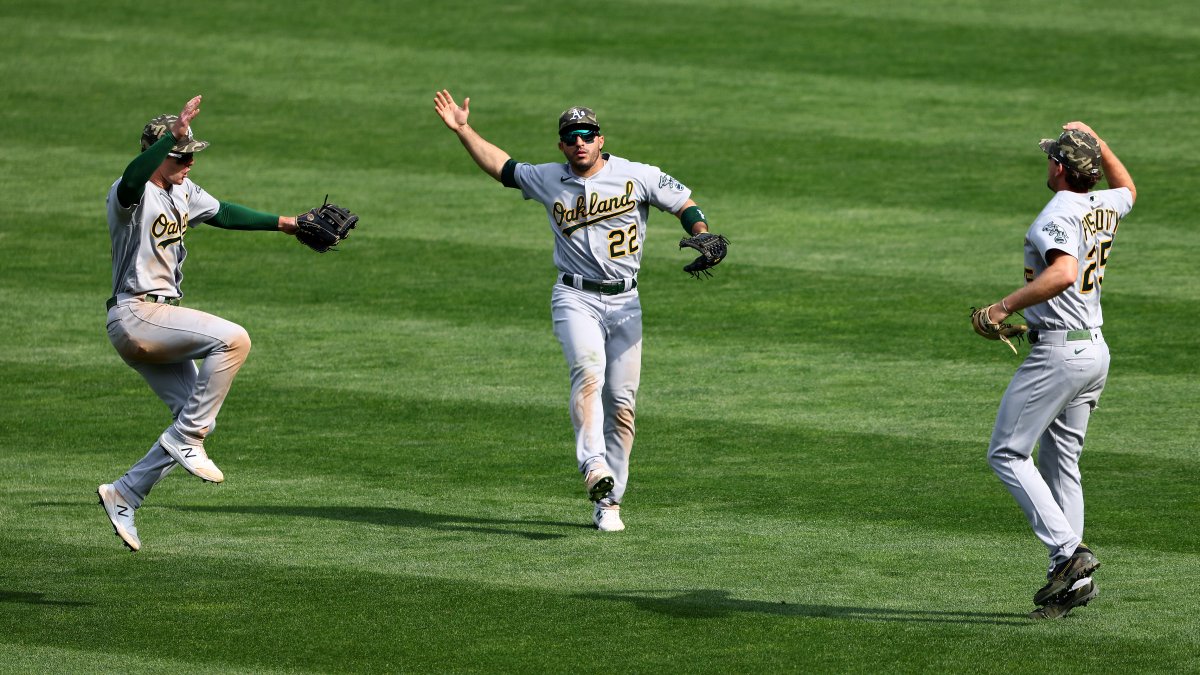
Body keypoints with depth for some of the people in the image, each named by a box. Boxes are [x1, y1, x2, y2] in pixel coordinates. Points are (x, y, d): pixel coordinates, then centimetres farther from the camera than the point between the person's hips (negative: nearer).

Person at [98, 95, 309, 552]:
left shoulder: (182, 191, 12)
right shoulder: (131, 194, -16)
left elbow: (223, 214, 27)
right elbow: (133, 178, -40)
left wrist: (284, 223, 26)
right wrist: (174, 133, -52)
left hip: (157, 322, 10)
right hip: (136, 314, -10)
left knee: (197, 421, 7)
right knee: (232, 338, -26)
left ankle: (123, 495, 13)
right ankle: (187, 439, -18)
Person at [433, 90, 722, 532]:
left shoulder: (637, 176, 1)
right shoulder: (548, 180, 8)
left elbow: (686, 205, 4)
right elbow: (502, 167, 21)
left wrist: (702, 239, -15)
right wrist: (462, 130, 16)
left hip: (624, 301, 1)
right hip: (575, 299, -1)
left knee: (622, 404, 0)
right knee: (589, 371, -29)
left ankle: (608, 503, 8)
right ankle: (594, 466, -44)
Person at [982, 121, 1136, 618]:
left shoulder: (1059, 213, -18)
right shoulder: (1105, 207, 9)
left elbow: (1064, 273, -36)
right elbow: (1127, 188, 35)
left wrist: (1008, 305, -32)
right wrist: (1095, 141, 31)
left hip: (1058, 350, -9)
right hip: (1094, 349, 9)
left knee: (1007, 453, -5)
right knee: (1060, 464, 14)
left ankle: (1068, 551, -16)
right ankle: (1069, 579, 11)